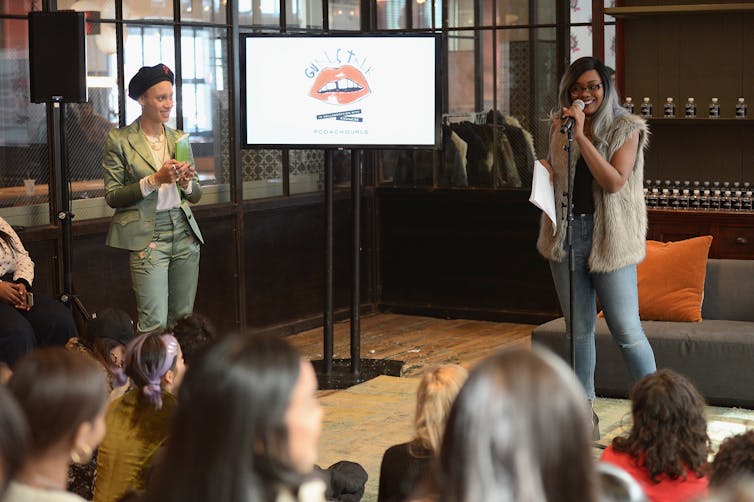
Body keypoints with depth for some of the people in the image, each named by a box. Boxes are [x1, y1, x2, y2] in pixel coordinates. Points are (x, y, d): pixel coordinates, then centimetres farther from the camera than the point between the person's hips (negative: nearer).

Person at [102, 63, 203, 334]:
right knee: (154, 323, -10)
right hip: (147, 237, -5)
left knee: (183, 318, 7)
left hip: (184, 233, 5)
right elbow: (112, 196, -5)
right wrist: (155, 180, -15)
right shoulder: (119, 140, -1)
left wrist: (187, 183, -7)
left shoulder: (179, 139, 12)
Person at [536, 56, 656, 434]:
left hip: (610, 239, -4)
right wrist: (545, 173, 0)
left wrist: (581, 136, -20)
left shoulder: (626, 129, -4)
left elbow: (614, 181, -17)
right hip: (566, 234, 5)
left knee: (626, 331, -4)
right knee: (578, 329, 11)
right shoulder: (559, 127, 10)